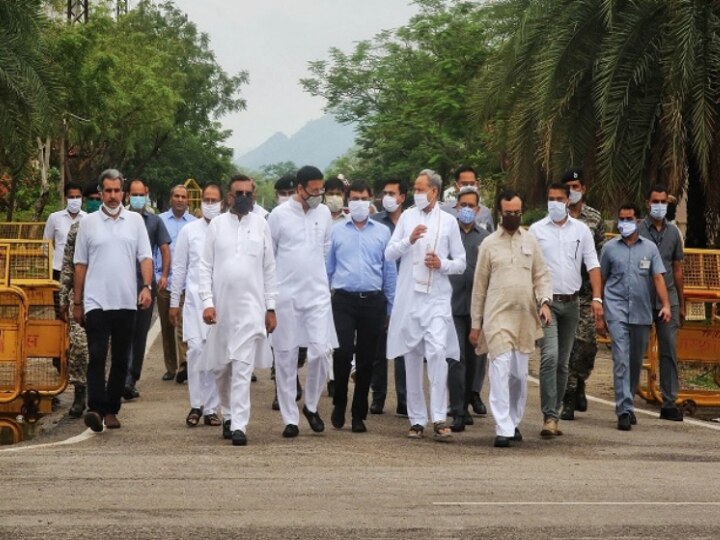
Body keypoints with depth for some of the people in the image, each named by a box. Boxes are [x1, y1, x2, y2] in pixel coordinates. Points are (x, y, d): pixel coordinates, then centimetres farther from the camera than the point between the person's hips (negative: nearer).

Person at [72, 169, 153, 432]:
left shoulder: (135, 220, 7)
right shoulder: (88, 223, 4)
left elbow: (145, 257, 5)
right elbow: (81, 264, 7)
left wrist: (147, 286, -11)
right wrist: (77, 302, 7)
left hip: (126, 302, 2)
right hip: (96, 302, -2)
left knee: (121, 359, 6)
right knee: (97, 356, -12)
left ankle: (111, 409, 14)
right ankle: (96, 408, -18)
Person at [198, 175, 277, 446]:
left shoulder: (261, 225, 4)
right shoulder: (216, 225, 5)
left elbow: (269, 269, 6)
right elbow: (206, 266, 4)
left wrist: (271, 308, 3)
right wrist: (207, 302, -7)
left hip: (251, 306, -2)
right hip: (221, 306, 2)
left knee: (243, 368, -9)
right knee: (220, 367, 10)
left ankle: (239, 425, -10)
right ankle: (232, 412, 31)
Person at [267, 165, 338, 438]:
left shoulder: (324, 213, 6)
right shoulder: (279, 215, -5)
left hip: (317, 294, 2)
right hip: (285, 294, -2)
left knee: (320, 351, -8)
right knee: (286, 357, 2)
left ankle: (311, 406, 14)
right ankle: (290, 418, 9)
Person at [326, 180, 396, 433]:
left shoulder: (382, 232, 7)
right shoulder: (336, 231, 7)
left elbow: (389, 271, 8)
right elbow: (327, 268, 9)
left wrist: (391, 307, 5)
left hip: (373, 301, 1)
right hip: (343, 300, -1)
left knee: (366, 359, 5)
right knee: (343, 353, -13)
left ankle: (359, 414, 15)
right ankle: (339, 405, 10)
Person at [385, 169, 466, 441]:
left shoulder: (448, 221, 7)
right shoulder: (407, 217, 11)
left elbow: (461, 263, 9)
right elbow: (389, 253, 6)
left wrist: (442, 264, -10)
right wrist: (409, 240, -11)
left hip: (437, 298, -2)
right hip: (408, 296, 2)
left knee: (437, 352, -18)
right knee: (412, 357, 6)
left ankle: (439, 418, -17)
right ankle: (416, 420, 13)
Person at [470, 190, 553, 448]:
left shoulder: (530, 241, 10)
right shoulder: (489, 244, 4)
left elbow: (541, 275, 11)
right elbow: (479, 286, 7)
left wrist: (544, 301, -8)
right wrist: (476, 324, 6)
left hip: (525, 317, 3)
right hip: (497, 317, -3)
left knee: (520, 373, 9)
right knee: (501, 370, -13)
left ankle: (514, 422, 23)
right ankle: (503, 429, -16)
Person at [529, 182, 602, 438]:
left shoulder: (581, 230, 8)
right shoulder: (536, 229, 2)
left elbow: (592, 264, 5)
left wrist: (596, 298, -6)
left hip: (571, 302, 3)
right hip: (546, 301, -3)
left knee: (563, 363, 8)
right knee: (549, 356, -17)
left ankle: (554, 414, 16)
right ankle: (549, 417, -20)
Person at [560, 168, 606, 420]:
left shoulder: (595, 218, 9)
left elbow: (601, 255, 10)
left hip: (586, 289, 1)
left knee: (588, 342, -5)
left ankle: (579, 383, 16)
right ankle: (568, 400, 7)